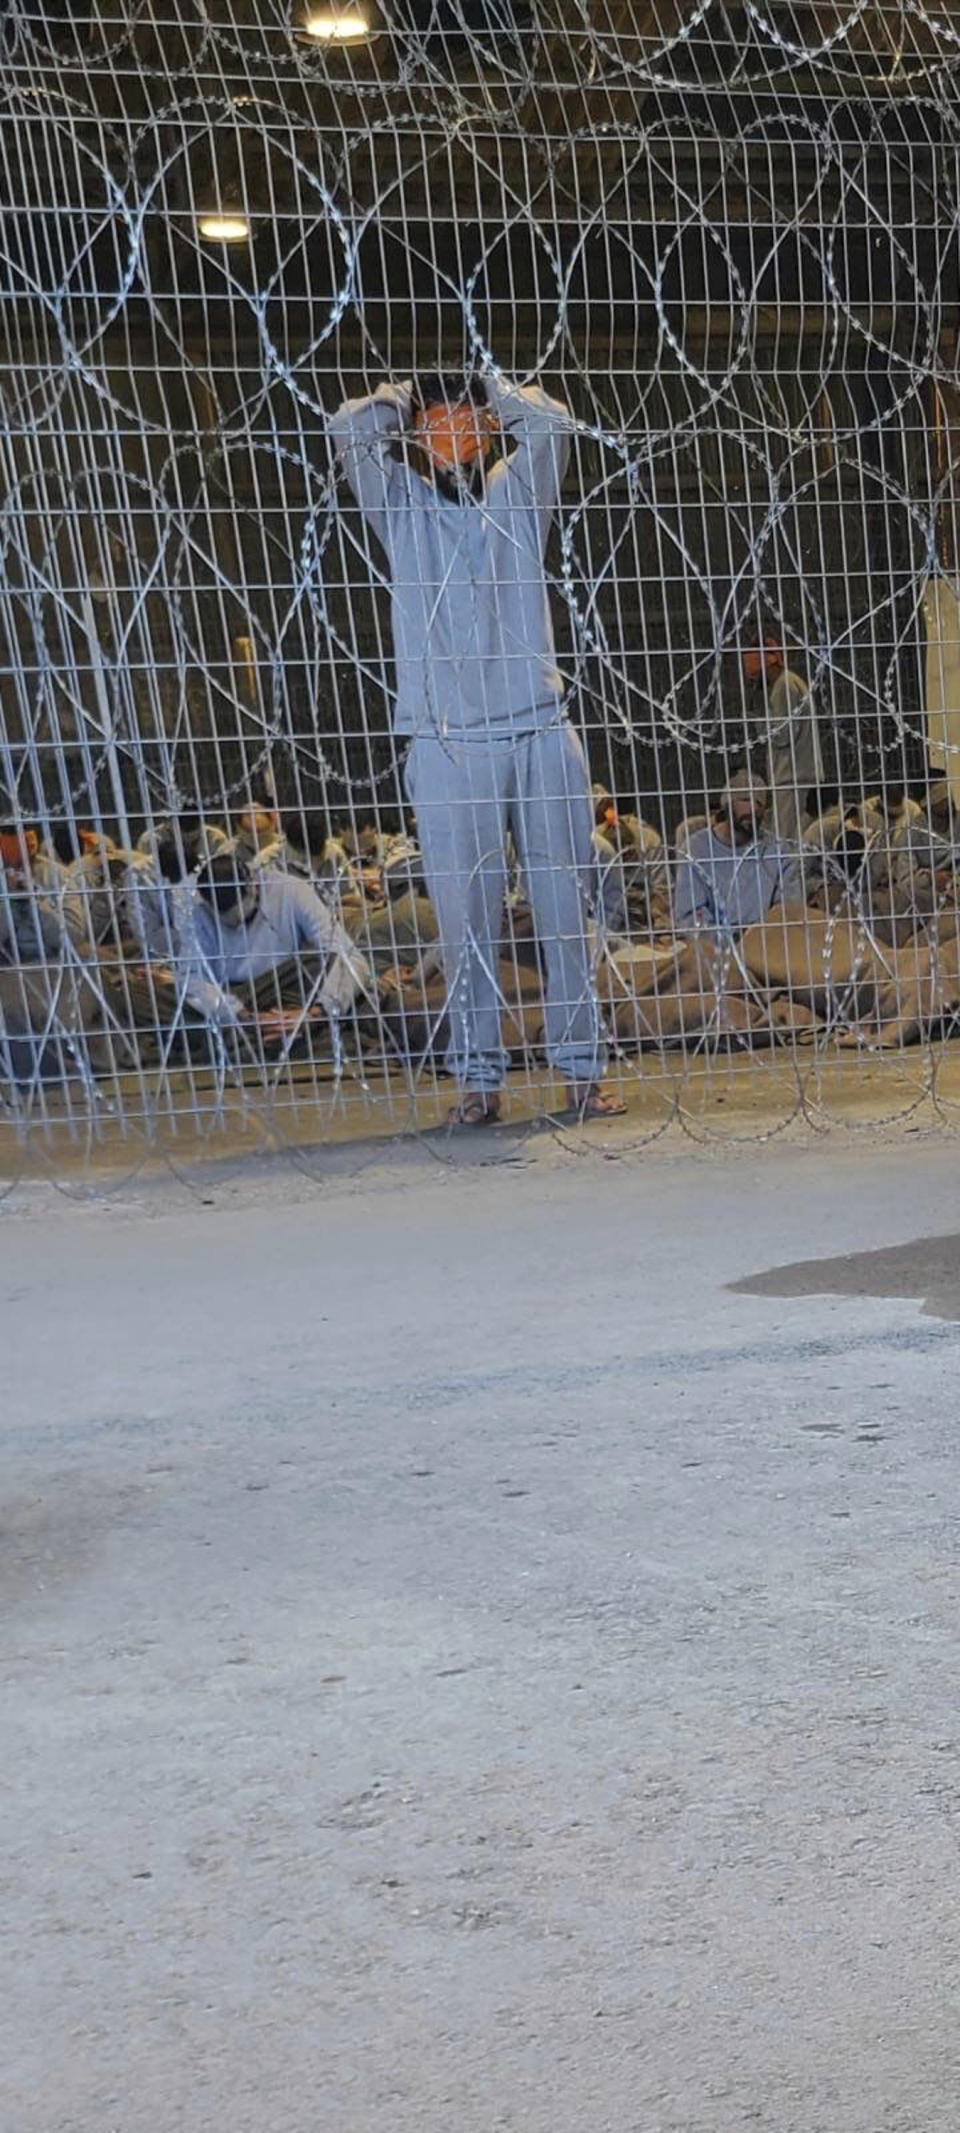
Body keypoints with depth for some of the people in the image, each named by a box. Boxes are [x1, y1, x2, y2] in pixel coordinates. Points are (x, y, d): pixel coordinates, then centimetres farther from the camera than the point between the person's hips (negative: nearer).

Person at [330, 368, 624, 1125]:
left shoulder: (516, 497, 14)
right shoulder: (402, 507, 11)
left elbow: (553, 423, 1)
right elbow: (350, 430, -2)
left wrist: (486, 393, 15)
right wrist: (409, 397, 15)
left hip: (542, 731, 1)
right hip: (448, 743, -1)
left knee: (566, 907, 1)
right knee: (467, 917, -2)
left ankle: (583, 1066, 7)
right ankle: (479, 1076, 4)